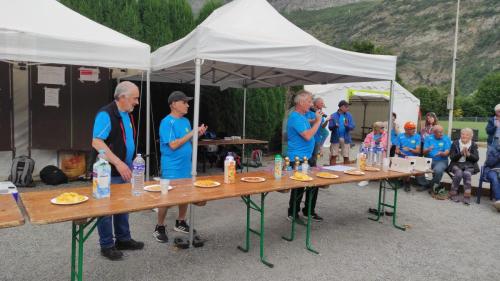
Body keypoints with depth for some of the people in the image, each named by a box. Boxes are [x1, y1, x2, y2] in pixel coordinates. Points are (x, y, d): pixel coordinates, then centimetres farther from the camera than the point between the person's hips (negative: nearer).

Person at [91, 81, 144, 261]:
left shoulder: (128, 115, 10)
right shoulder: (106, 114, -17)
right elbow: (96, 143, -25)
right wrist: (118, 163, -30)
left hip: (124, 171, 9)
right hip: (109, 172, -8)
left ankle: (123, 239, 31)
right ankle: (107, 245, 18)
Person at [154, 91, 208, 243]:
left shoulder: (186, 121, 9)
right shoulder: (167, 122, -15)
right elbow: (173, 145, -22)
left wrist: (198, 134, -3)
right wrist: (192, 133, -18)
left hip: (186, 166, 8)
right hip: (172, 169, -8)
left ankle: (180, 223, 33)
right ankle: (159, 227, 18)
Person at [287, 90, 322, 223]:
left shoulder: (303, 116, 12)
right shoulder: (295, 117, -18)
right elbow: (307, 135, -26)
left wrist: (315, 121, 10)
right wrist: (318, 121, -16)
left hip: (307, 157, 10)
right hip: (298, 159, -10)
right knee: (299, 187, 0)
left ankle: (309, 210, 30)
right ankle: (293, 214, 16)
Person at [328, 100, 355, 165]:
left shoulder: (349, 115, 3)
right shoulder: (334, 115, -3)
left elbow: (353, 126, -4)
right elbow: (330, 127, -6)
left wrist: (347, 125, -24)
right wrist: (335, 126, -26)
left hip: (346, 139, 2)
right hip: (335, 138, -2)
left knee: (346, 156, 8)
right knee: (333, 156, 2)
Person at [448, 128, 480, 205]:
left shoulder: (473, 145, 8)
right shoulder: (455, 143, 5)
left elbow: (476, 158, 0)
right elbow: (452, 157, -2)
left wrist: (468, 154, -18)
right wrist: (461, 153, -18)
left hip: (469, 165, 0)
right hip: (457, 164, 0)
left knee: (467, 173, -32)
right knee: (459, 173, -32)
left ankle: (467, 196, -26)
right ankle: (453, 193, -17)